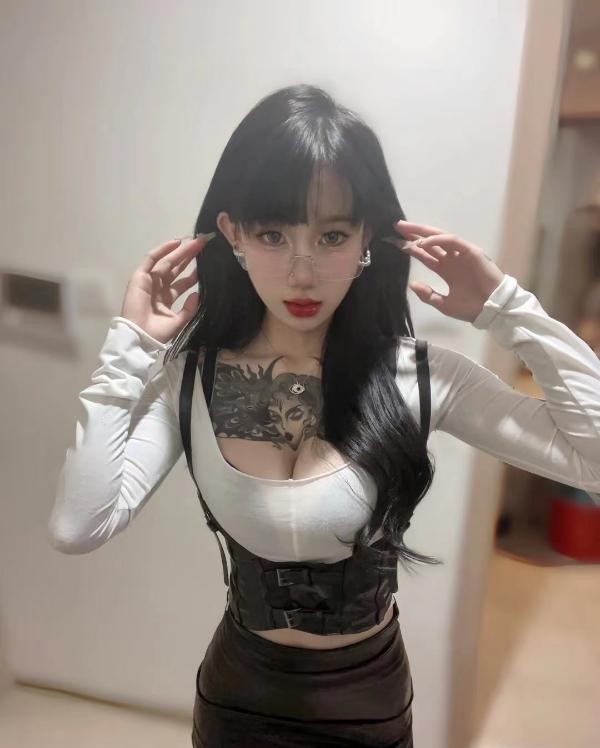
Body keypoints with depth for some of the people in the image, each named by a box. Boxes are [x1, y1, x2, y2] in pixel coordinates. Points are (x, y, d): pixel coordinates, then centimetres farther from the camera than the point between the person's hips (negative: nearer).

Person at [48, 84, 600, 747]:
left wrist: (506, 307, -21)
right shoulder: (189, 377, -16)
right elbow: (77, 529, -25)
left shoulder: (418, 377, -19)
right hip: (238, 693, 1)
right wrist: (129, 346, -24)